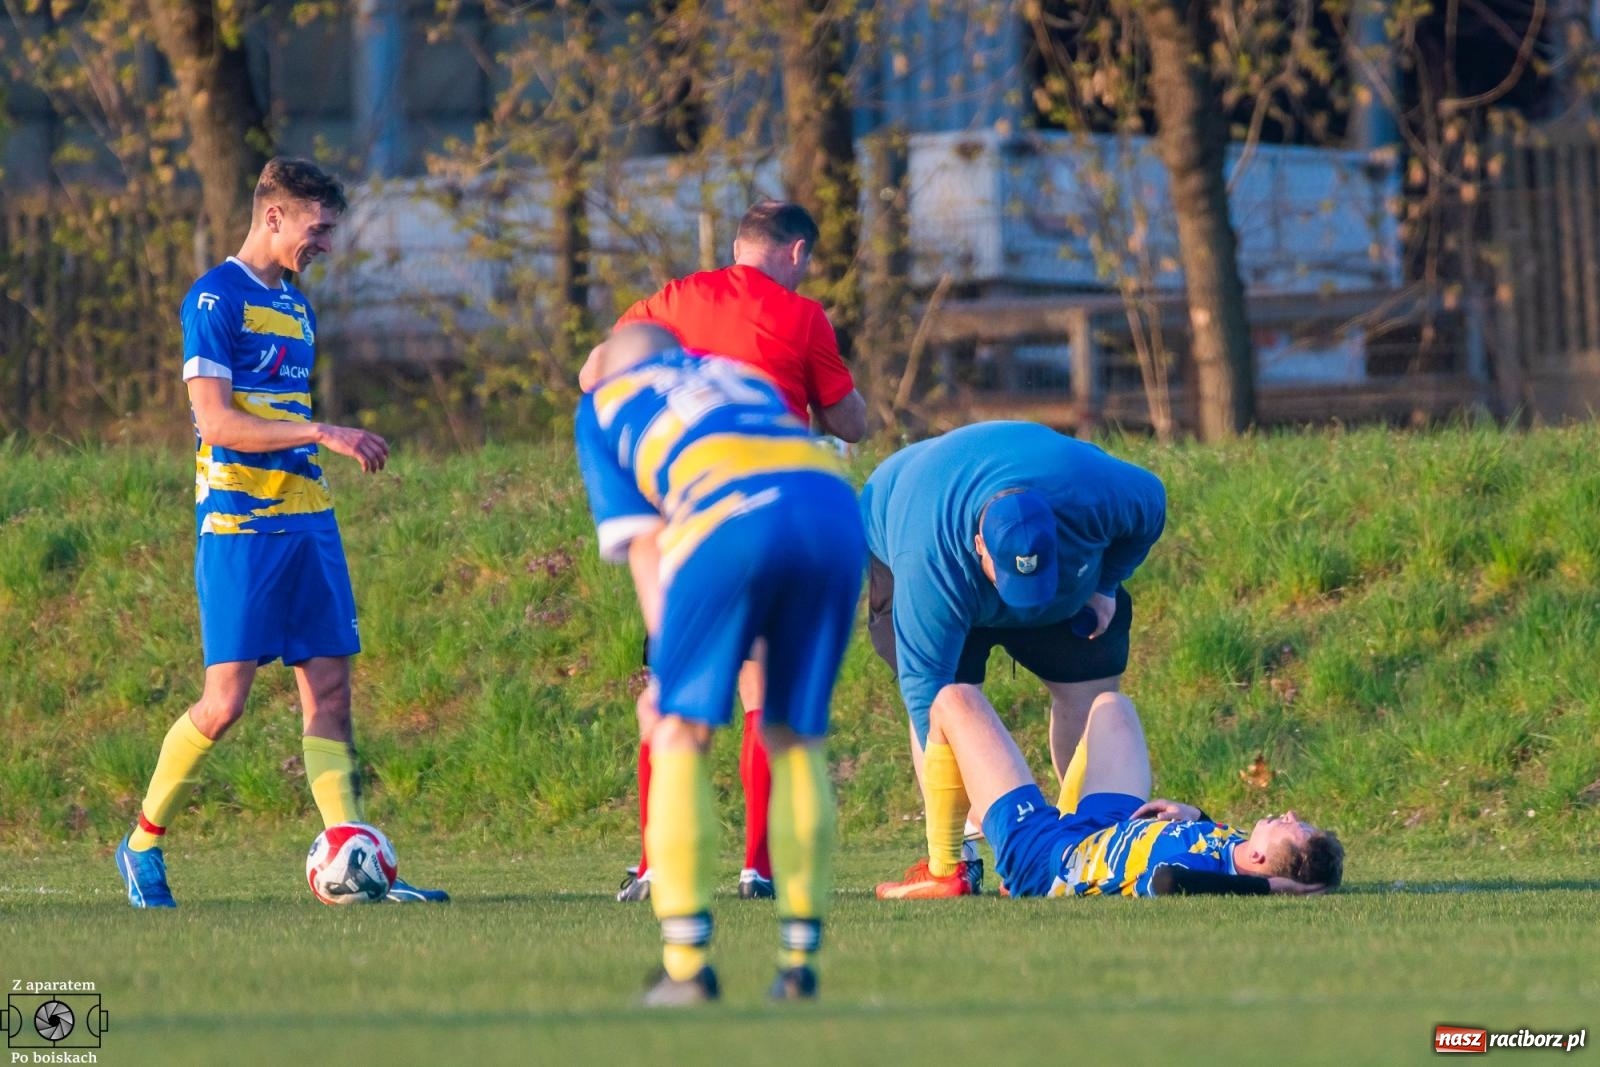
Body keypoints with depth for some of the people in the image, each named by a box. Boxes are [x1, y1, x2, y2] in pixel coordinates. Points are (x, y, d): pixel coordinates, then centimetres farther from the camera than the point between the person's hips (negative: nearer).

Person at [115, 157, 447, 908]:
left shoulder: (296, 308, 17)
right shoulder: (214, 300, -8)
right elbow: (216, 421, -16)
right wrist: (322, 435, -21)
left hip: (305, 521, 8)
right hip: (239, 525, -8)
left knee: (329, 688, 1)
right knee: (226, 698, -9)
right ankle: (143, 845, 8)